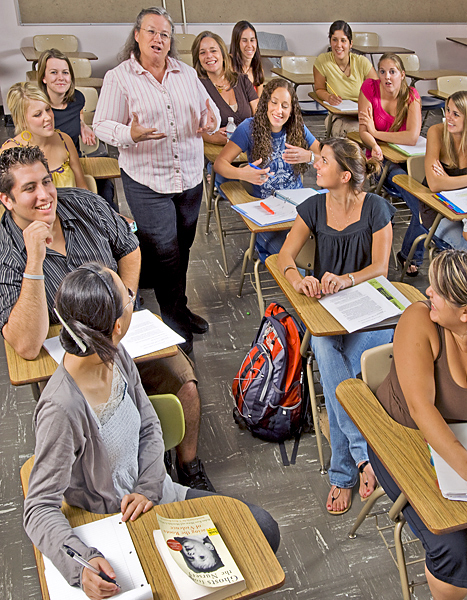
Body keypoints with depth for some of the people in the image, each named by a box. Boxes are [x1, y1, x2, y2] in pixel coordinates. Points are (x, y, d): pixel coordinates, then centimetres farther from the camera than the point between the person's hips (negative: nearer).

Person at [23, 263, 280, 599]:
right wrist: (82, 564, -41)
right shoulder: (62, 409, -32)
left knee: (265, 529, 7)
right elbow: (40, 509, -25)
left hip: (157, 496, 7)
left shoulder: (116, 357, -10)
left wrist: (148, 489, -13)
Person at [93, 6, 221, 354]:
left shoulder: (187, 74, 9)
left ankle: (180, 308, 33)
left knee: (182, 247, 16)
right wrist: (131, 134, -27)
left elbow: (208, 111, 12)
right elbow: (103, 125, -7)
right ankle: (176, 324, 13)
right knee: (163, 252, -3)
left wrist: (211, 123, -12)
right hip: (147, 182, -5)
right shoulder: (119, 78, -5)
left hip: (190, 178, 5)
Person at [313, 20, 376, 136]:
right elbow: (319, 89, 6)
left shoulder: (362, 62, -5)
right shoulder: (322, 61, -7)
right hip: (339, 116, -2)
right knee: (355, 132, -33)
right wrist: (328, 97, -17)